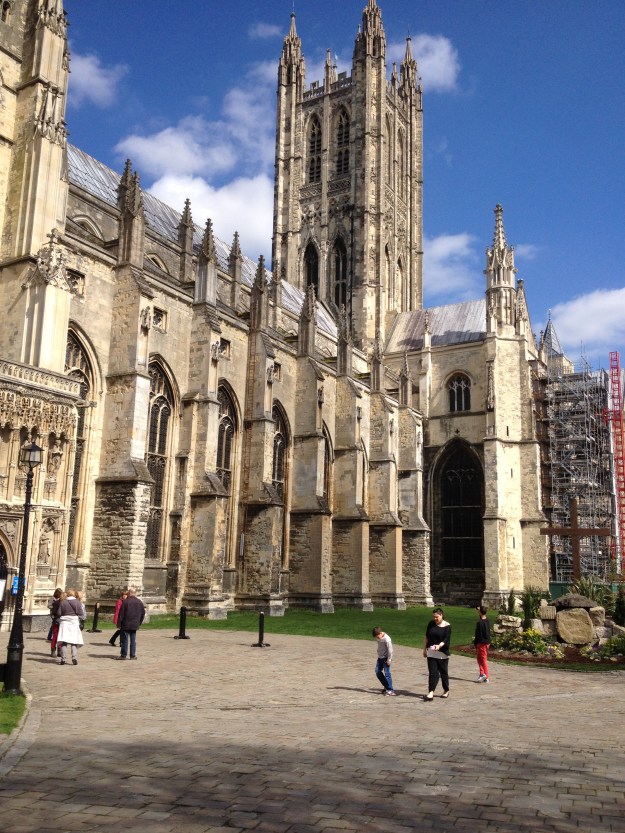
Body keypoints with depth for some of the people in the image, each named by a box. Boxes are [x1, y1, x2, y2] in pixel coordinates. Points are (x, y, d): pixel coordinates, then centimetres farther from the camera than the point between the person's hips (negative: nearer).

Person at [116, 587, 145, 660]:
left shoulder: (125, 601, -11)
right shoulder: (139, 602, 5)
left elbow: (121, 614, -10)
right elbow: (143, 613, 11)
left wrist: (119, 624, -3)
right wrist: (139, 623, 18)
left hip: (125, 625, -4)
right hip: (135, 625, 4)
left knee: (124, 640, 3)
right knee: (133, 640, 9)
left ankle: (123, 655, 6)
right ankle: (133, 655, 9)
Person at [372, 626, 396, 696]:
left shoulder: (387, 639, -23)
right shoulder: (379, 638, 2)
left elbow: (390, 649, -20)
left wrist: (389, 659, -18)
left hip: (385, 658, -9)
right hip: (380, 657, 9)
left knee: (387, 673, -10)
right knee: (378, 672, 9)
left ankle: (390, 690, -5)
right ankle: (386, 686, 22)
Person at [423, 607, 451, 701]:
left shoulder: (447, 626, -8)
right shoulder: (431, 624, 4)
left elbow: (446, 640, -15)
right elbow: (427, 637, 12)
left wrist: (439, 646, -32)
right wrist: (424, 649, 11)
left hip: (442, 652, -3)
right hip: (431, 652, 3)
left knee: (443, 672, 9)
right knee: (432, 672, -4)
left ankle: (446, 691, 26)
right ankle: (431, 692, -9)